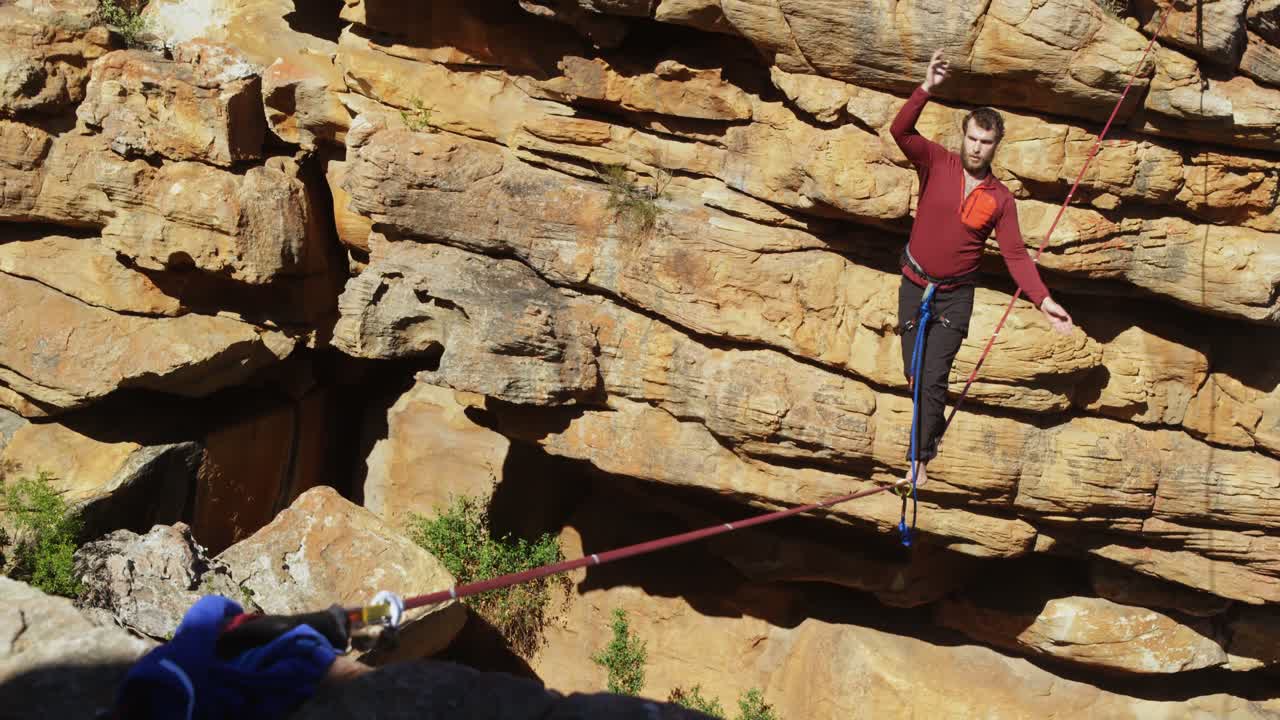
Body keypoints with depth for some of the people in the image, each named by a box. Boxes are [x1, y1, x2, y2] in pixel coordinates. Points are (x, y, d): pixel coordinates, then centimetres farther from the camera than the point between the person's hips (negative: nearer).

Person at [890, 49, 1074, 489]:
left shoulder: (1000, 199, -5)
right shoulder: (937, 163, -6)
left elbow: (1015, 255, -4)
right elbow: (900, 130, -21)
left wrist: (1043, 300, -15)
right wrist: (927, 88, -32)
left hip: (955, 296, -1)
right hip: (915, 286, 1)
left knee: (933, 378, -12)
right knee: (916, 375, 9)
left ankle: (920, 459, -6)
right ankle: (932, 430, 35)